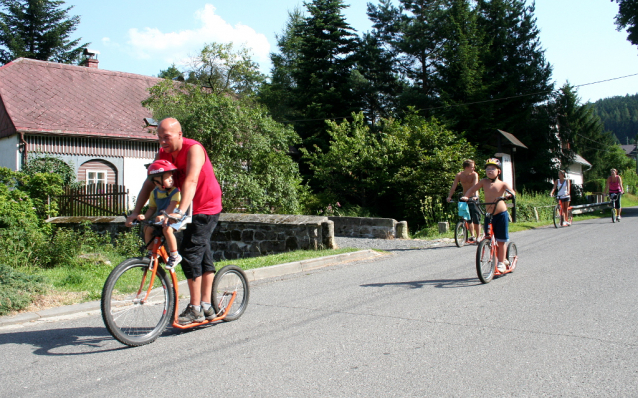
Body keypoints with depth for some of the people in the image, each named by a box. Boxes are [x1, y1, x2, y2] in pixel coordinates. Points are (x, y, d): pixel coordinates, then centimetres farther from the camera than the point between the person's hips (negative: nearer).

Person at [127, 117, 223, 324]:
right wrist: (135, 213, -12)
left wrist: (179, 211, -47)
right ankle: (206, 306, 18)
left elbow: (191, 181, -35)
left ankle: (195, 309, -8)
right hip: (192, 209, 8)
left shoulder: (193, 149, -22)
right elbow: (149, 183, -2)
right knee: (203, 254, 12)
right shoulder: (163, 154, 0)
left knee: (190, 253, -15)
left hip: (206, 207, -8)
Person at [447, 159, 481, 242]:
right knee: (468, 219, 3)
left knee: (476, 219, -8)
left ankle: (478, 237, 2)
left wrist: (474, 196, -41)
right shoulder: (459, 175, -5)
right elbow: (454, 186, -11)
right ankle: (472, 235, 17)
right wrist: (449, 196, -25)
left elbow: (475, 186, -25)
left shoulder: (474, 175, -11)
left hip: (473, 198, -3)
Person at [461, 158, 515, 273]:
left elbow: (512, 192, -17)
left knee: (501, 240, 2)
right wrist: (466, 196, -21)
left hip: (501, 214, -3)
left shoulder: (502, 184, -4)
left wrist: (509, 195, -40)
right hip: (489, 215, 3)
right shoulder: (484, 182, 1)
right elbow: (472, 189, -3)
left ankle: (501, 263, 13)